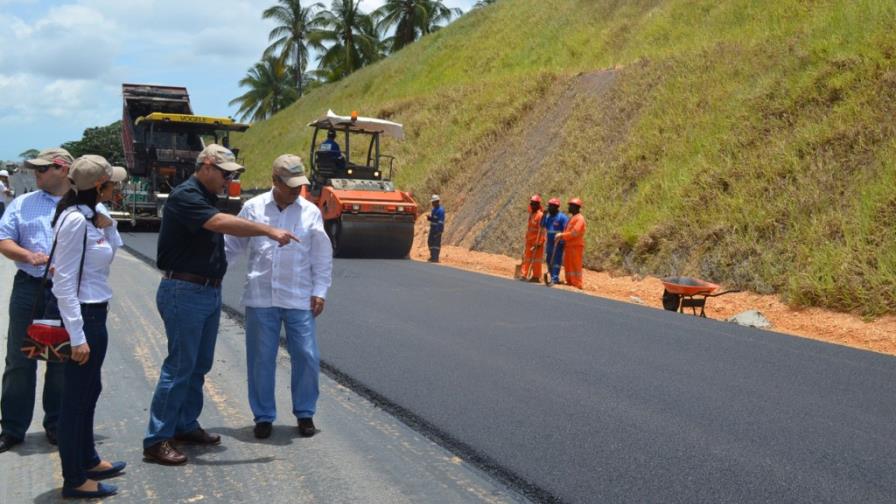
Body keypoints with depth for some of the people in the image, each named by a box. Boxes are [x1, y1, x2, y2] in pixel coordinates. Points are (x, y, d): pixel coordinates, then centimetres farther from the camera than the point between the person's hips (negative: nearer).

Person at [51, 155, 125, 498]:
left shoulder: (88, 217, 10)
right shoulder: (75, 220, -19)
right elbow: (64, 283, -22)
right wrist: (77, 336, -22)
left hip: (93, 314, 10)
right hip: (82, 316, -10)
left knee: (89, 391, 20)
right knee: (77, 396, 0)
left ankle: (87, 461, 35)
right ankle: (74, 480, 11)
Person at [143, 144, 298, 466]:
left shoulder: (207, 199, 15)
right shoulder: (185, 197, -16)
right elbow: (222, 223, -30)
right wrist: (269, 231, -31)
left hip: (209, 292, 10)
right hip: (184, 291, -10)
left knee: (200, 364, 15)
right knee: (179, 365, -8)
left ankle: (185, 426, 26)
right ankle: (156, 440, -3)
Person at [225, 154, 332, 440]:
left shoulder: (310, 212, 3)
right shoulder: (253, 208, 1)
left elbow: (322, 256, 6)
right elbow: (232, 245, 9)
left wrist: (319, 291, 1)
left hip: (299, 299, 0)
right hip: (260, 298, 0)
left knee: (307, 357, 1)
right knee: (261, 359, 5)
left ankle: (305, 413, 19)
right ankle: (264, 416, 19)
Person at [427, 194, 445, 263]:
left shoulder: (440, 210, -14)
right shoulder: (434, 209, 16)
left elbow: (441, 221, -19)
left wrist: (438, 230, -24)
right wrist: (429, 218, 2)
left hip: (438, 229, -10)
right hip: (432, 228, 10)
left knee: (436, 243, -9)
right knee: (430, 242, 14)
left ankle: (435, 258, -8)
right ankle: (432, 256, 25)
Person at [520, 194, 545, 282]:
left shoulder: (540, 215, -14)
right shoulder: (531, 214, 14)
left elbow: (541, 230, -18)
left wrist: (538, 242, -21)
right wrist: (527, 238, 20)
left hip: (537, 241, -9)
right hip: (529, 240, 9)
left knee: (536, 258, -3)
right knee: (527, 258, 10)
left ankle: (536, 276, 3)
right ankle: (524, 274, 14)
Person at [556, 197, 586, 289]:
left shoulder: (579, 218, -10)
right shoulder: (571, 218, 21)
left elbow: (574, 233, -18)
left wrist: (562, 235, -13)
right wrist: (561, 236, 7)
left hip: (576, 247, -10)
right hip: (568, 245, 10)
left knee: (575, 266, -8)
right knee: (568, 265, 11)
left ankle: (577, 284, -6)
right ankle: (570, 282, 18)